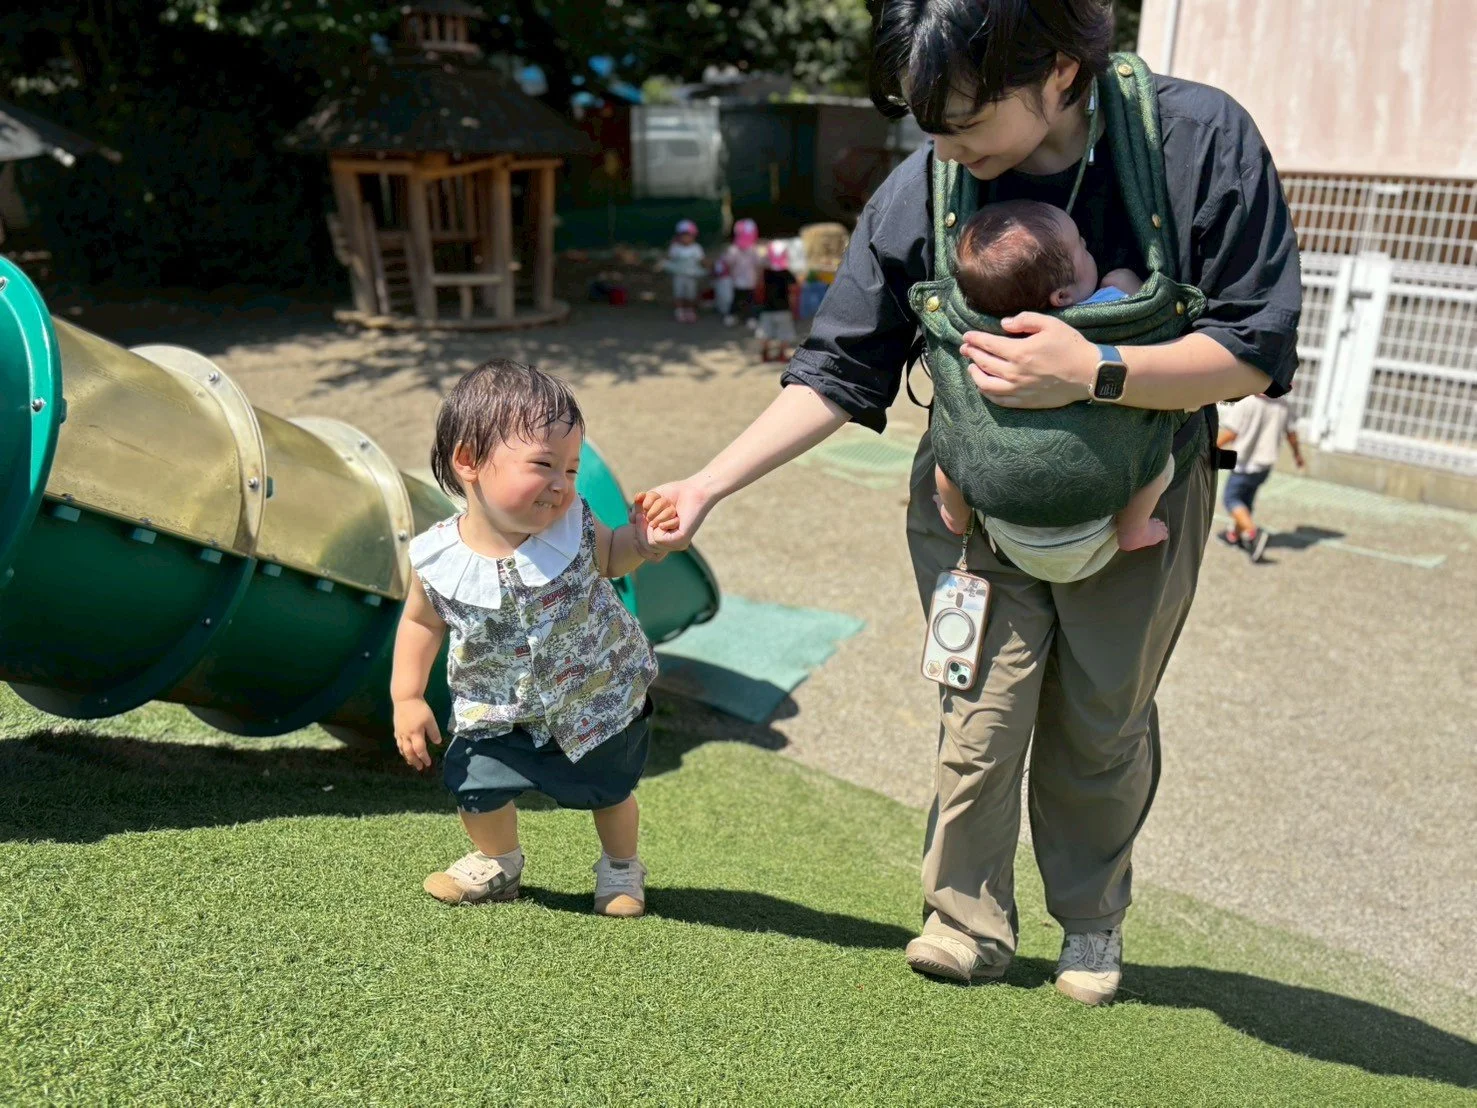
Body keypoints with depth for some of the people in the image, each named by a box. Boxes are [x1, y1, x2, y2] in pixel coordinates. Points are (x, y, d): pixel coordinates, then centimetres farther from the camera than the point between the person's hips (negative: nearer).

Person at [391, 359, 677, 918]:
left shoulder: (574, 527, -24)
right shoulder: (438, 559, -23)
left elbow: (610, 558, -1)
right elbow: (422, 621, -4)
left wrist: (640, 539, -23)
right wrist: (407, 698, -6)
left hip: (600, 695, 0)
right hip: (500, 712, 0)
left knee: (610, 790, 16)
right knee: (477, 786, 3)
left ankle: (621, 867, 48)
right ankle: (498, 863, 38)